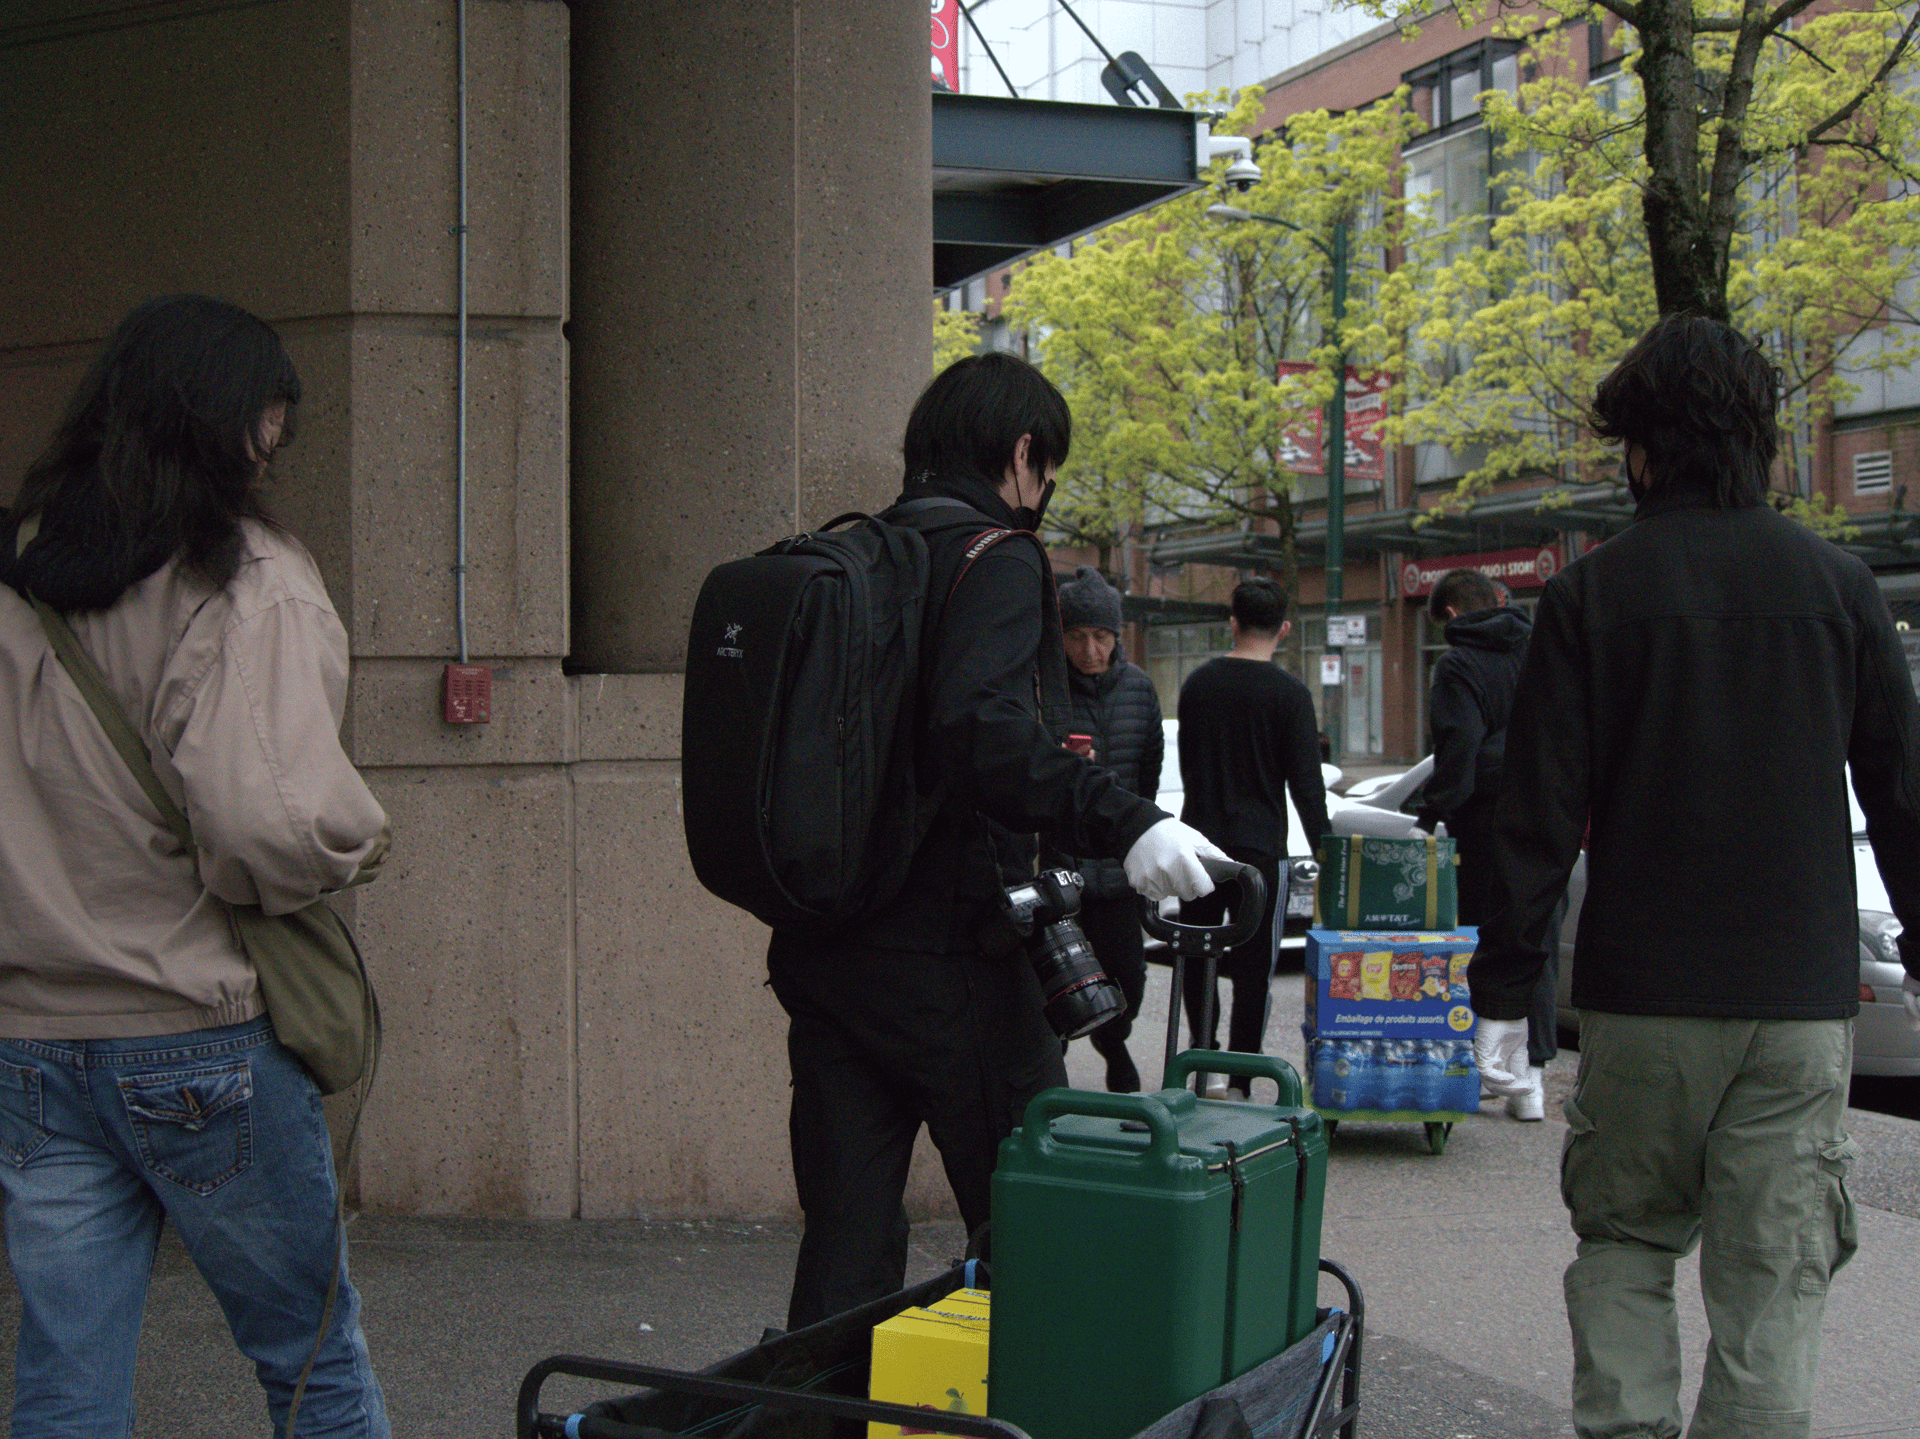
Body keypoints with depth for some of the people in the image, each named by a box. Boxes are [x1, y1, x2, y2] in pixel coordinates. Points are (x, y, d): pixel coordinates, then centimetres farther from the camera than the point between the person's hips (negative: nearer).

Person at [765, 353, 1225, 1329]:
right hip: (944, 955, -7)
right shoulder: (994, 559, -9)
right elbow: (978, 725, -27)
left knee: (844, 1243, 12)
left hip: (819, 953, 7)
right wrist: (1122, 822, -33)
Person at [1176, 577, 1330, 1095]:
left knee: (1196, 958, 14)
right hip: (1260, 847, -4)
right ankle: (1239, 1081, -1)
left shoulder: (1197, 683, 7)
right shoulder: (1289, 694, -7)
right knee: (1253, 966, 0)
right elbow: (1305, 781, -7)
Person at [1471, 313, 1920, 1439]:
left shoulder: (1593, 594, -3)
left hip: (1641, 995, -1)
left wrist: (1506, 989, 1)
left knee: (1624, 1242, 15)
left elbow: (1540, 813, -4)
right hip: (1804, 994, 1)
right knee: (1775, 1276, 5)